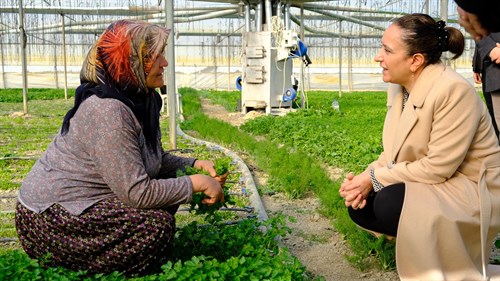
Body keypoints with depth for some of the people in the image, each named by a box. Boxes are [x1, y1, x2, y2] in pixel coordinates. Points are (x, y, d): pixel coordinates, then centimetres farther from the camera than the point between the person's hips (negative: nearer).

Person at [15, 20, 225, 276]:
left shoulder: (142, 100, 2)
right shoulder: (106, 110, -27)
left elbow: (153, 159, 14)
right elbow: (137, 193, -28)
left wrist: (194, 164, -1)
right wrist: (196, 183, -18)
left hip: (80, 203, 10)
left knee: (167, 183, 4)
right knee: (158, 224, -21)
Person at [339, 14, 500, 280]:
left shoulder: (454, 90, -25)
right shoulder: (399, 87, 1)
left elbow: (438, 167, -26)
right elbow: (394, 151, 6)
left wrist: (375, 178, -20)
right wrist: (365, 177, -13)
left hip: (470, 190, -8)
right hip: (429, 182, 8)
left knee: (390, 203, -29)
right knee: (359, 204, -6)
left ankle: (448, 254, -3)